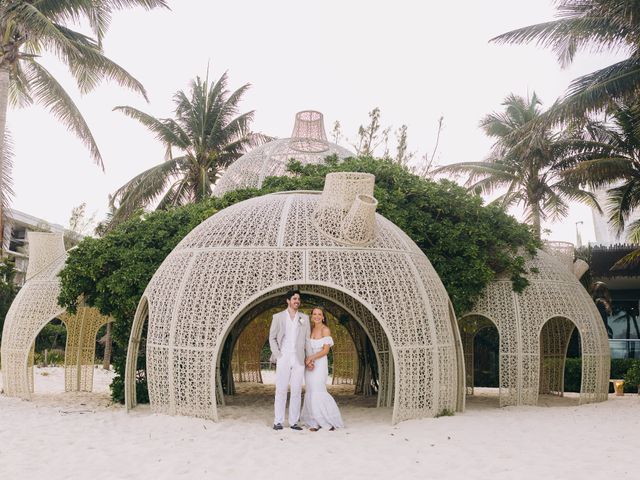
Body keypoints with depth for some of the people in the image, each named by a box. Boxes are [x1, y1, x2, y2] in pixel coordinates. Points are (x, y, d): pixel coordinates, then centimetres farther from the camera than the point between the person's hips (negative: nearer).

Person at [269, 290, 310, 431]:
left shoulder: (304, 318, 11)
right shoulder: (278, 317, 5)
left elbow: (308, 340, 11)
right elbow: (272, 338, 6)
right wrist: (277, 355, -6)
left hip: (298, 359, 2)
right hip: (283, 359, -2)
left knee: (297, 391, 3)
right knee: (281, 390, -2)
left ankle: (294, 422, 8)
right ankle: (278, 422, 3)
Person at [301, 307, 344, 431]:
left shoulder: (325, 330, -5)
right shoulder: (310, 330, 11)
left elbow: (326, 350, -11)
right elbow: (308, 349, 10)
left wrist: (311, 358, -17)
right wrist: (307, 362, -8)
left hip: (320, 364, -6)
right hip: (310, 365, 6)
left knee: (317, 392, -10)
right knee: (311, 392, 2)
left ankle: (330, 420, 3)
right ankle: (316, 422, 6)